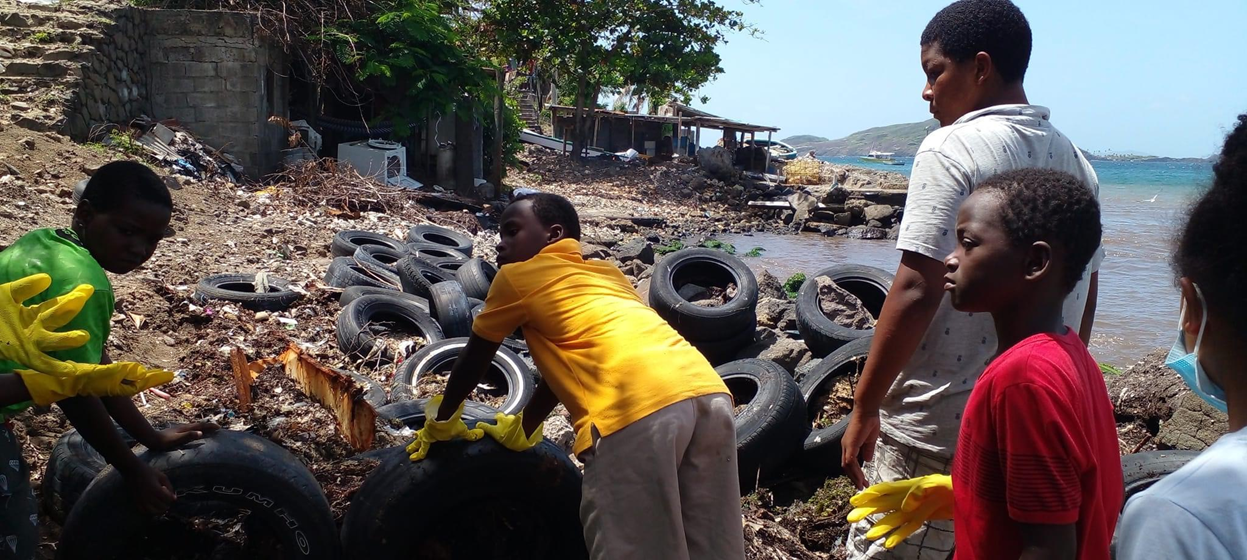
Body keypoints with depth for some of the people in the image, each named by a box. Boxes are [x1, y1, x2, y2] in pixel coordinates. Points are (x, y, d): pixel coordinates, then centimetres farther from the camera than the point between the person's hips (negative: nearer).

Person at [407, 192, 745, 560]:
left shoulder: (516, 277, 19)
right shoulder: (607, 273, 35)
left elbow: (474, 360, 30)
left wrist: (442, 421, 47)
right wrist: (523, 430, 55)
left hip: (638, 410, -7)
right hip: (709, 393, 7)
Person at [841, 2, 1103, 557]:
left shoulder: (952, 148, -13)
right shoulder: (1075, 162, 10)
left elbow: (917, 293, -19)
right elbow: (1083, 300, 16)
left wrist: (864, 406, -13)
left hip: (934, 428, -7)